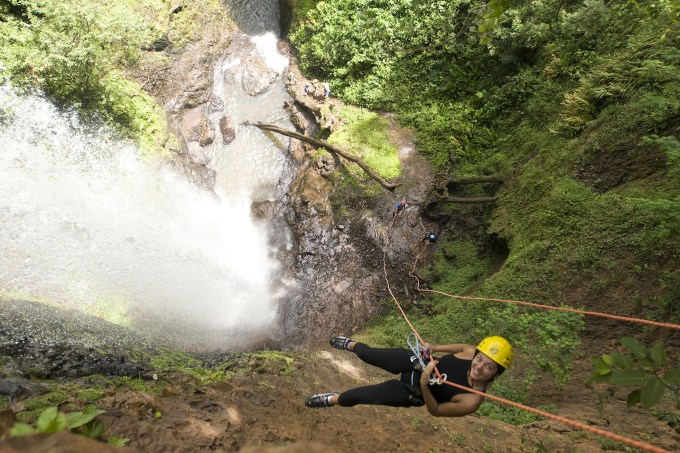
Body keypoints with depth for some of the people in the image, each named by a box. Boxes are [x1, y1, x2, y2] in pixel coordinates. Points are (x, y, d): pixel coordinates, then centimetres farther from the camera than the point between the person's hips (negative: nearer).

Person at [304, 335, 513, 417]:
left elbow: (435, 410, -23)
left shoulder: (472, 400, -33)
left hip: (413, 394, -2)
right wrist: (433, 348, -10)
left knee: (359, 396, 3)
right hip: (416, 361, 3)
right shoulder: (471, 352, -25)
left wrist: (423, 384, -39)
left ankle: (334, 399, 41)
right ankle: (351, 345, 59)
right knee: (369, 355, 20)